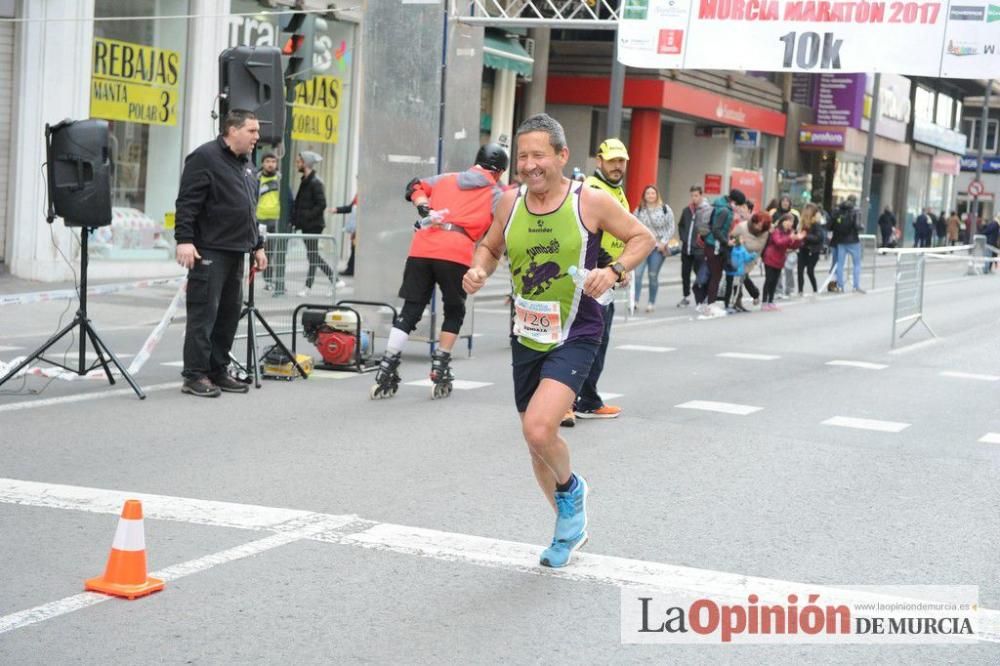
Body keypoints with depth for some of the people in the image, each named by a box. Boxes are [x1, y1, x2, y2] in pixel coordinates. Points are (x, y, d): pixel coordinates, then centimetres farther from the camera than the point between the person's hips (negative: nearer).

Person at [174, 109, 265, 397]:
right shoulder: (205, 157, -7)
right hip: (209, 252, -9)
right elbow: (187, 202, -14)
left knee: (229, 314, 10)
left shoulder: (246, 165, 20)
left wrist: (257, 245, 23)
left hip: (235, 253, 9)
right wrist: (184, 239, -22)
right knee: (204, 313, -8)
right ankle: (195, 375, -4)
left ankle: (218, 371, 17)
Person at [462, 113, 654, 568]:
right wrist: (478, 270, -5)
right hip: (526, 338, 5)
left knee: (538, 428, -25)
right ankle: (571, 527, 38)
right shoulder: (510, 202, 0)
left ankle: (570, 488, 10)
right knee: (535, 439, 14)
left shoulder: (591, 202, -11)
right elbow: (489, 246, 17)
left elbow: (643, 238, 0)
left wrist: (615, 271, -17)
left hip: (575, 337, -5)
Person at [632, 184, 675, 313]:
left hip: (658, 248, -1)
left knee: (653, 276, 4)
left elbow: (671, 228, 1)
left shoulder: (665, 209, 0)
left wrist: (664, 242, -8)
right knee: (637, 273, -12)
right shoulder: (639, 210, 7)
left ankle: (652, 302, 15)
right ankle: (635, 301, -10)